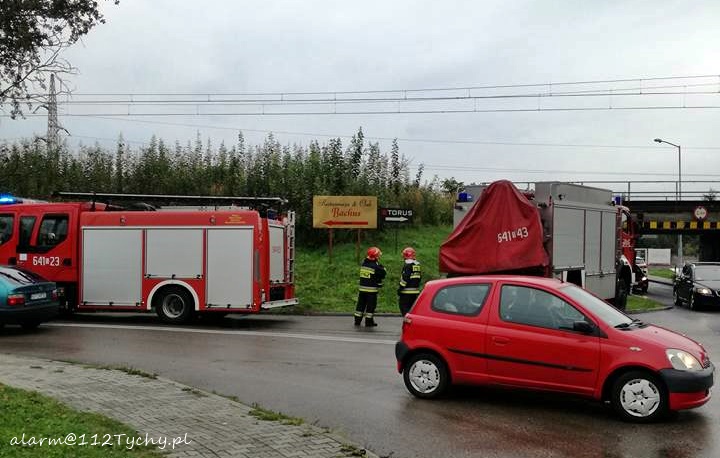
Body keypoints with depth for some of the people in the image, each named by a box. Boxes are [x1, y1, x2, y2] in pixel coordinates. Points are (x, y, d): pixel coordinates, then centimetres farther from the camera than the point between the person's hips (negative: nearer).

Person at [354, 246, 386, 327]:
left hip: (362, 288, 6)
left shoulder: (363, 264, 6)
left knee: (361, 304, 12)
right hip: (372, 290, -6)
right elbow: (383, 274, -9)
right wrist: (381, 266, 3)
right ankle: (369, 322, 5)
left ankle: (357, 321, 16)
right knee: (371, 305, 2)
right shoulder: (375, 266, -16)